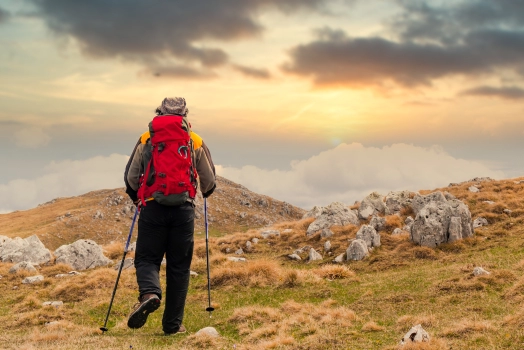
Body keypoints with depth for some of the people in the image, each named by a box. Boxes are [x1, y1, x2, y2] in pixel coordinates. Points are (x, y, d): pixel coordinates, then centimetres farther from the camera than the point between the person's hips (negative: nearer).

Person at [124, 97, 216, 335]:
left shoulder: (145, 140, 7)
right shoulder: (196, 142, 8)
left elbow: (130, 177, 10)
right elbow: (209, 180, 15)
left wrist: (136, 197, 31)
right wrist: (205, 193, 38)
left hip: (153, 208, 0)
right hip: (183, 209, 1)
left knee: (147, 258, 8)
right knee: (179, 266, 8)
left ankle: (149, 294, -23)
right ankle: (173, 324, 8)